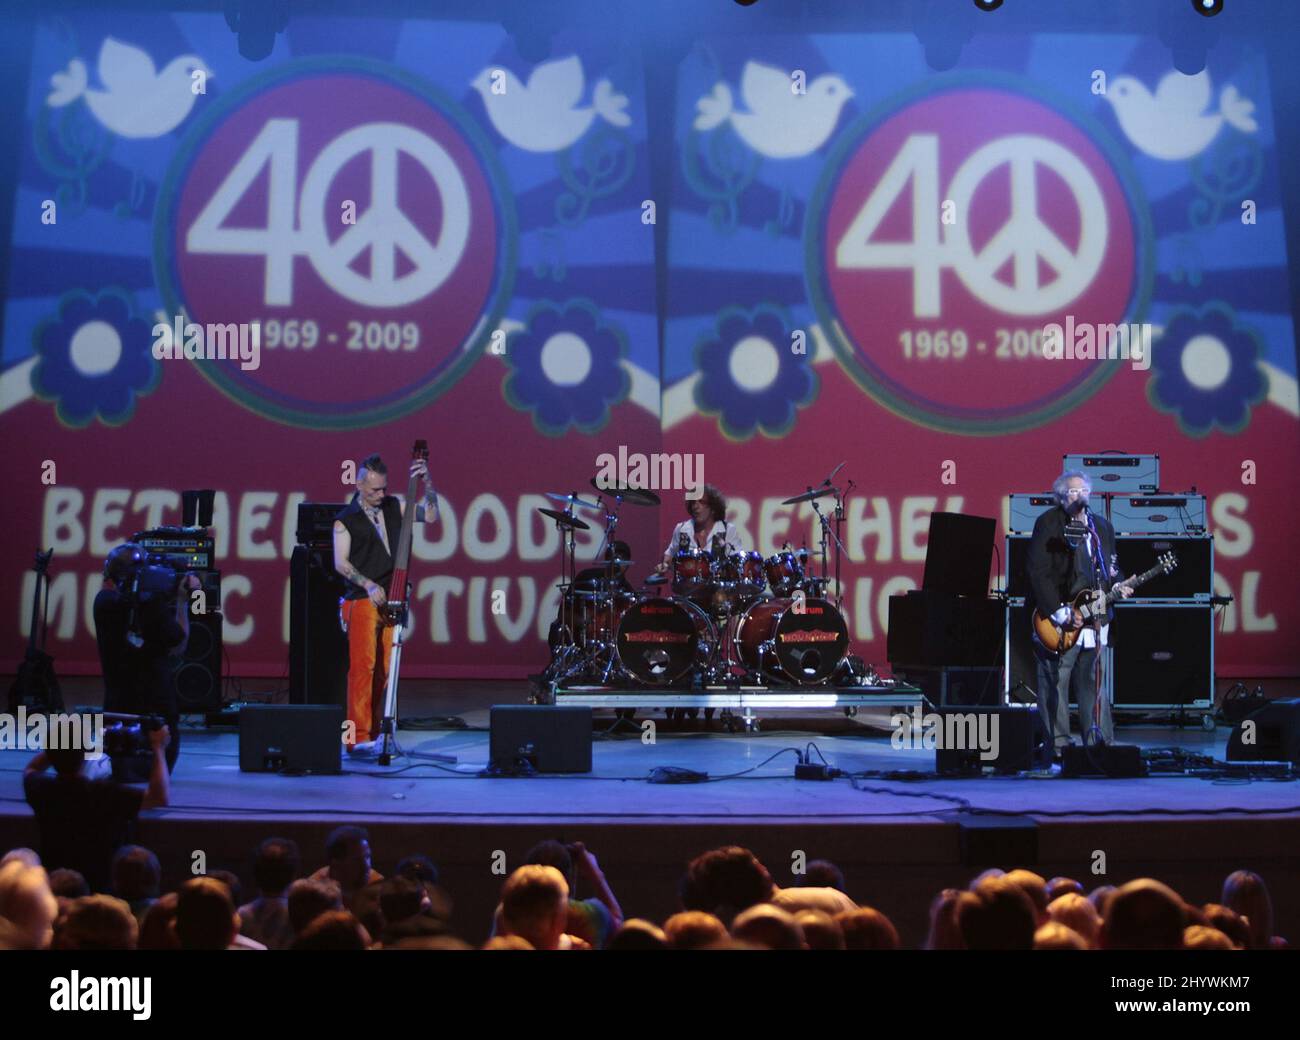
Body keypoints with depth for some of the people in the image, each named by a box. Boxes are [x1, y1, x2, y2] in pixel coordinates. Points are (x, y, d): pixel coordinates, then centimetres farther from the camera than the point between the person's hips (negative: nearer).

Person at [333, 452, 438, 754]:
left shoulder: (393, 507, 14)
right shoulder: (346, 520, 1)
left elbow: (431, 515, 11)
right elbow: (341, 562, -5)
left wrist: (426, 482, 0)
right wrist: (368, 585, -16)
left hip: (391, 601, 5)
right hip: (363, 602, -5)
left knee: (385, 670, 4)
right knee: (362, 666, -12)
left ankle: (375, 734, 11)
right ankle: (358, 737, -12)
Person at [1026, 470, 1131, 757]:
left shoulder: (1101, 525, 15)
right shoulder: (1048, 523, -6)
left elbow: (1110, 568, 23)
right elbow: (1038, 571, -13)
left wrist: (1118, 588, -1)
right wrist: (1060, 613, -17)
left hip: (1094, 620, 6)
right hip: (1057, 625, -6)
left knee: (1094, 686, 8)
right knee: (1055, 687, -1)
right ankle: (1058, 748, 5)